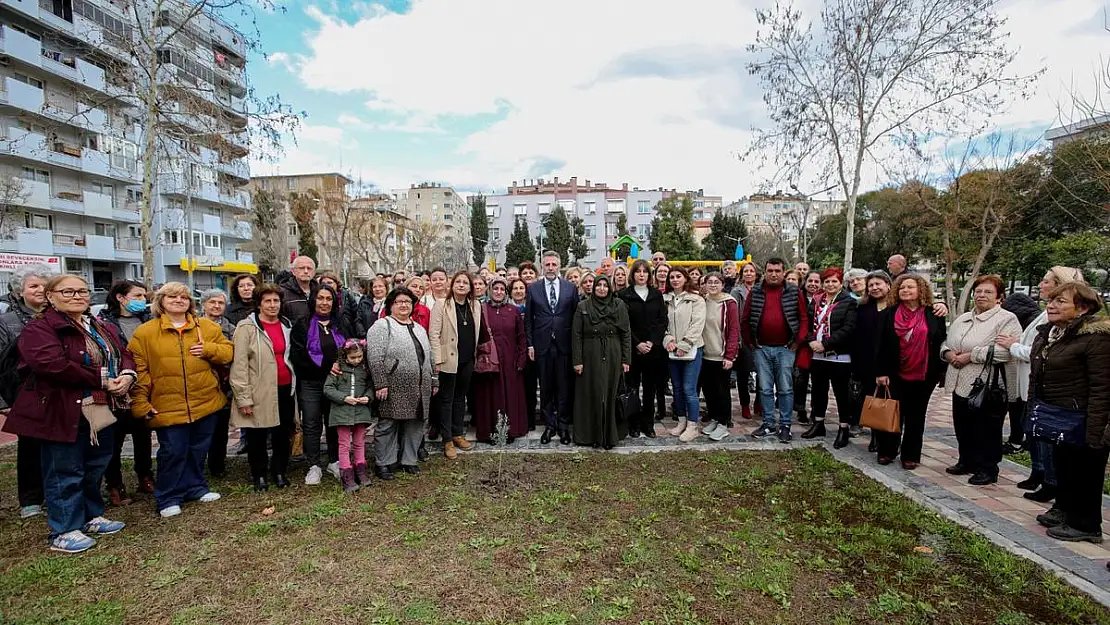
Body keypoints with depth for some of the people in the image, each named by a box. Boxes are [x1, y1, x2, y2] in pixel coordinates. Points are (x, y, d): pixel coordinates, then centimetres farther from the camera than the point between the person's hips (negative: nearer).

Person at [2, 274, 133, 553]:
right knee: (65, 473, 3)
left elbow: (124, 354, 12)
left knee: (94, 469, 18)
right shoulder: (39, 328, -11)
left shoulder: (101, 328, 14)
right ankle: (64, 532, 16)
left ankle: (92, 517, 34)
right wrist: (103, 381, -22)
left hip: (103, 411, 7)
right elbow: (50, 364, -25)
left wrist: (126, 375, -12)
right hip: (63, 413, -7)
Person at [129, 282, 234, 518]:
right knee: (172, 452, 1)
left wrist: (208, 349, -12)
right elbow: (138, 370, -3)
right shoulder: (145, 332, -1)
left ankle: (196, 487, 33)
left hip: (205, 402, 3)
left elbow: (228, 351, 8)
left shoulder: (207, 327, 6)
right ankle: (168, 498, 18)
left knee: (198, 449, 15)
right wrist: (140, 403, -8)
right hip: (168, 406, -3)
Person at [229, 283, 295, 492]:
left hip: (285, 388, 5)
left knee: (283, 435, 12)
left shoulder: (286, 325, 10)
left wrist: (294, 385, 14)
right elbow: (239, 365, -11)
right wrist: (243, 397, -14)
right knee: (257, 437, 8)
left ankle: (280, 472, 28)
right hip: (259, 391, -4)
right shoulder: (246, 327, -8)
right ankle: (259, 475, 25)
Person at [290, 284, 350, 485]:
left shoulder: (341, 326, 11)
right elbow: (298, 355, -8)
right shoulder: (302, 325, 1)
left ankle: (334, 462, 21)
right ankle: (313, 467, 12)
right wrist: (326, 367, -15)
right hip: (310, 384, -2)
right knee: (312, 425, 3)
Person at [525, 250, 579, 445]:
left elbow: (576, 316, 3)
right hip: (542, 345, 1)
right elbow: (528, 319, 6)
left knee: (564, 387, 5)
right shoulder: (533, 288, 4)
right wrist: (530, 344, 0)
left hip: (564, 344, 0)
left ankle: (563, 425, 19)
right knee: (545, 387, 9)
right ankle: (549, 425, 21)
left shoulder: (571, 287, 3)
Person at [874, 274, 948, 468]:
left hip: (923, 376, 0)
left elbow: (942, 343, 4)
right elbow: (881, 345, -3)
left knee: (916, 416, 10)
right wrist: (881, 372, -8)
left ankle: (910, 456, 19)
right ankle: (887, 451, 17)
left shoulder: (933, 315, 1)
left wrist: (941, 371, 2)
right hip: (895, 374, 0)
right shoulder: (889, 314, 0)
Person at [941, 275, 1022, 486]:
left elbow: (1003, 351, -23)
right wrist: (948, 353, -4)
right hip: (961, 385, 7)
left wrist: (970, 356, -20)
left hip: (989, 388, -7)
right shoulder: (963, 319, 14)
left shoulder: (1007, 319, -9)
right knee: (963, 427, 16)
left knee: (987, 432, 4)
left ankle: (987, 469, 18)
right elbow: (947, 343, 18)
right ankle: (967, 462, 32)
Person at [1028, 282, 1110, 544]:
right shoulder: (1047, 334, 7)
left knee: (1084, 472, 7)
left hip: (1080, 422, -8)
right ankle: (1064, 510, 36)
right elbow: (1036, 378, 16)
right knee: (1063, 468, 21)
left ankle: (1085, 524, 21)